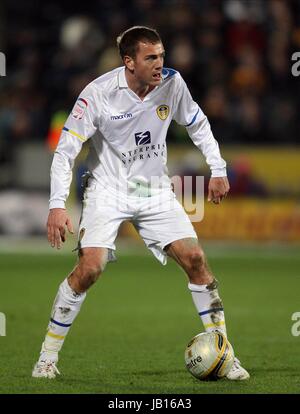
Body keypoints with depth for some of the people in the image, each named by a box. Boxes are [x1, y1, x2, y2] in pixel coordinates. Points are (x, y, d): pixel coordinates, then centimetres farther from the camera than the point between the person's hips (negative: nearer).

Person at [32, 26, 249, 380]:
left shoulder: (172, 83, -8)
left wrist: (218, 169, 7)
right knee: (89, 267, -19)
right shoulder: (98, 93, -19)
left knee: (195, 259, -9)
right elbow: (65, 150, -16)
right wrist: (57, 206, -24)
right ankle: (48, 356, -5)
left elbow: (197, 124, 12)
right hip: (108, 190, -3)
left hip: (155, 191, 4)